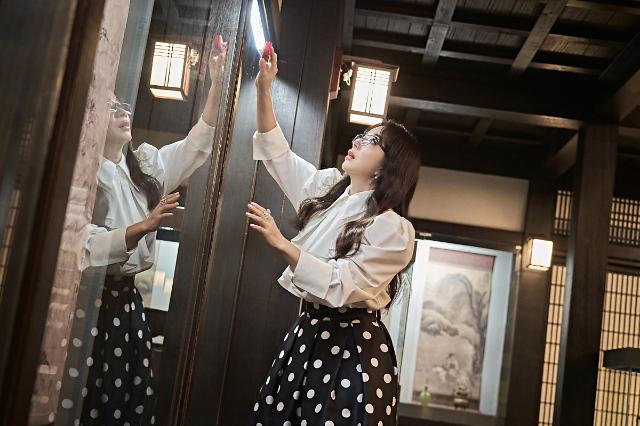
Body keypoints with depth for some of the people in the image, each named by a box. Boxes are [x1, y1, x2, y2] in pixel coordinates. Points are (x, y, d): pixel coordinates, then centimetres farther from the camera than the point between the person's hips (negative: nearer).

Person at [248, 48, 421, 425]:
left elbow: (340, 285, -21)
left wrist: (281, 244, -26)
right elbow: (278, 154, 14)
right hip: (308, 332, 7)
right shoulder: (328, 187, 9)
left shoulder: (394, 229, -14)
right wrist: (264, 91, 5)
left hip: (354, 347, -7)